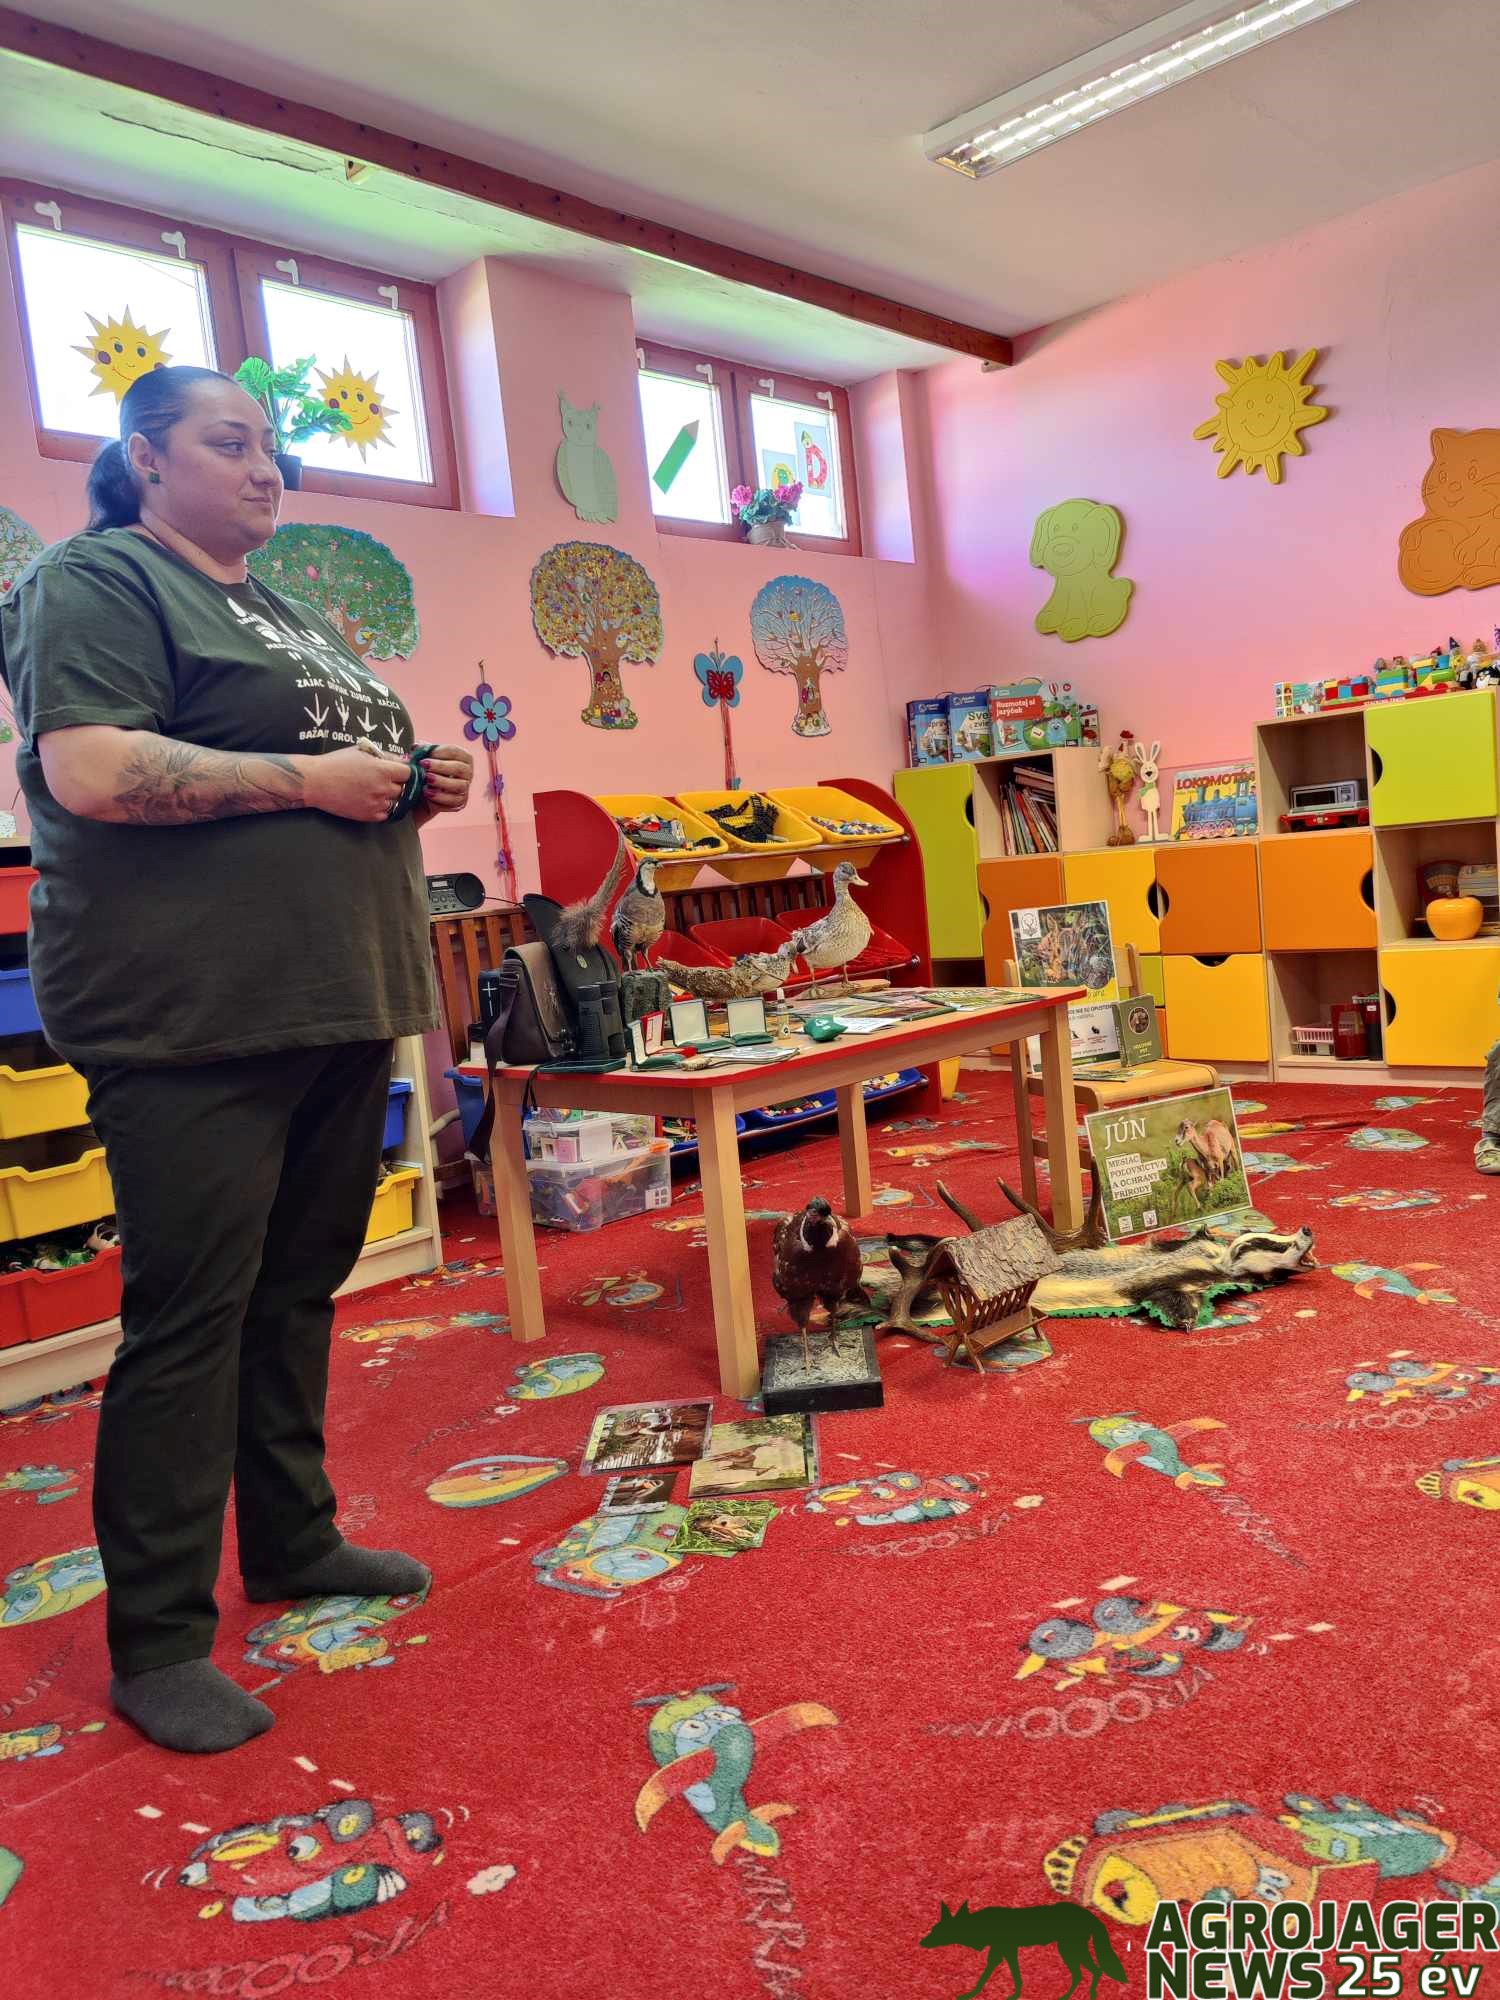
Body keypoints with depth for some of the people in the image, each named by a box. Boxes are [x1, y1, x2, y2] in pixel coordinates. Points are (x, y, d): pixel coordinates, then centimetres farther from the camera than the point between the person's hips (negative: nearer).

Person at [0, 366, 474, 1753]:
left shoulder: (290, 616, 23)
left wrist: (417, 785, 7)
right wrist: (305, 778, -16)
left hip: (335, 1004, 8)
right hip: (194, 1012, -8)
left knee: (300, 1286, 14)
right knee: (191, 1312, -3)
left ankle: (292, 1539, 30)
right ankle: (159, 1640, 10)